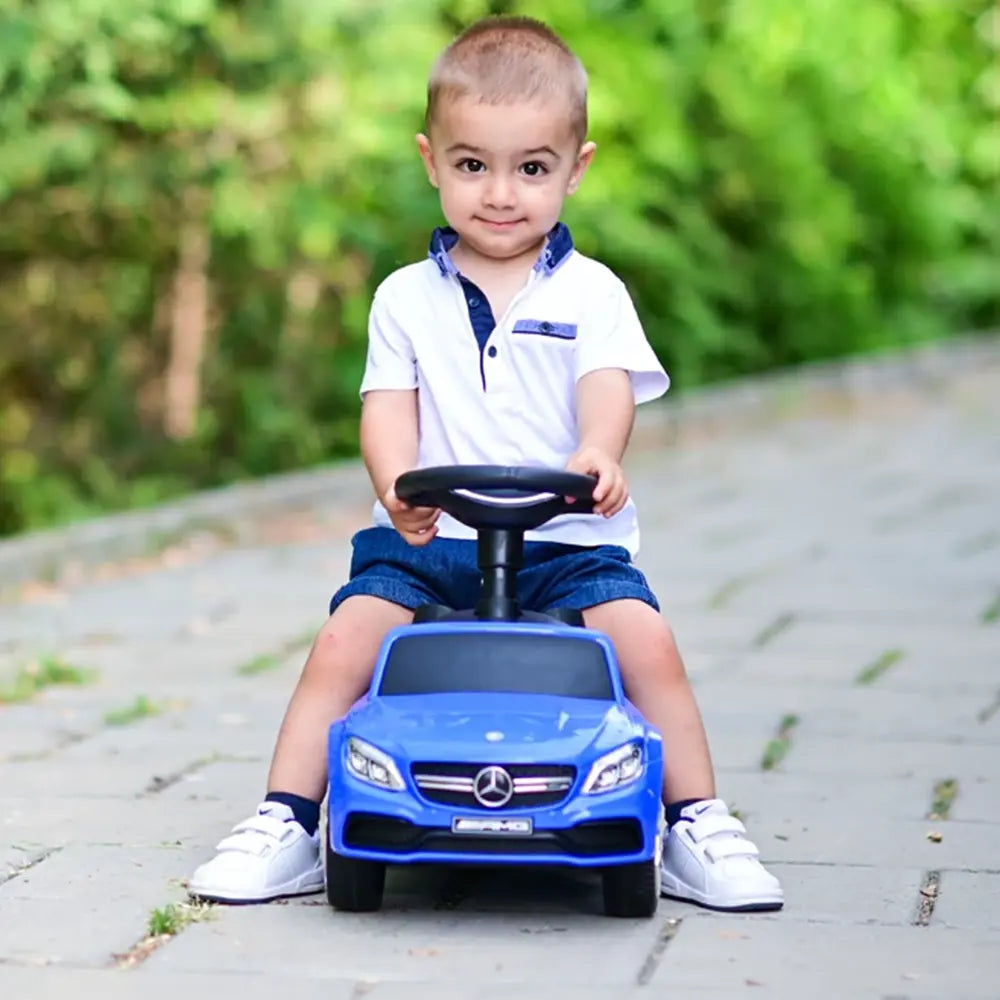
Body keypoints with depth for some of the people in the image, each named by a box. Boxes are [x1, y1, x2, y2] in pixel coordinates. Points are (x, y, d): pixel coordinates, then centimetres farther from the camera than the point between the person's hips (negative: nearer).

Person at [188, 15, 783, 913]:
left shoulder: (590, 293, 7)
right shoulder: (406, 299, 11)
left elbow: (608, 389, -9)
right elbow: (388, 408, 0)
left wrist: (597, 454, -34)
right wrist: (398, 482, -23)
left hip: (567, 544, -1)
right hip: (426, 543, 1)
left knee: (646, 638, -23)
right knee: (344, 640, -20)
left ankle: (698, 828, -9)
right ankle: (285, 825, -8)